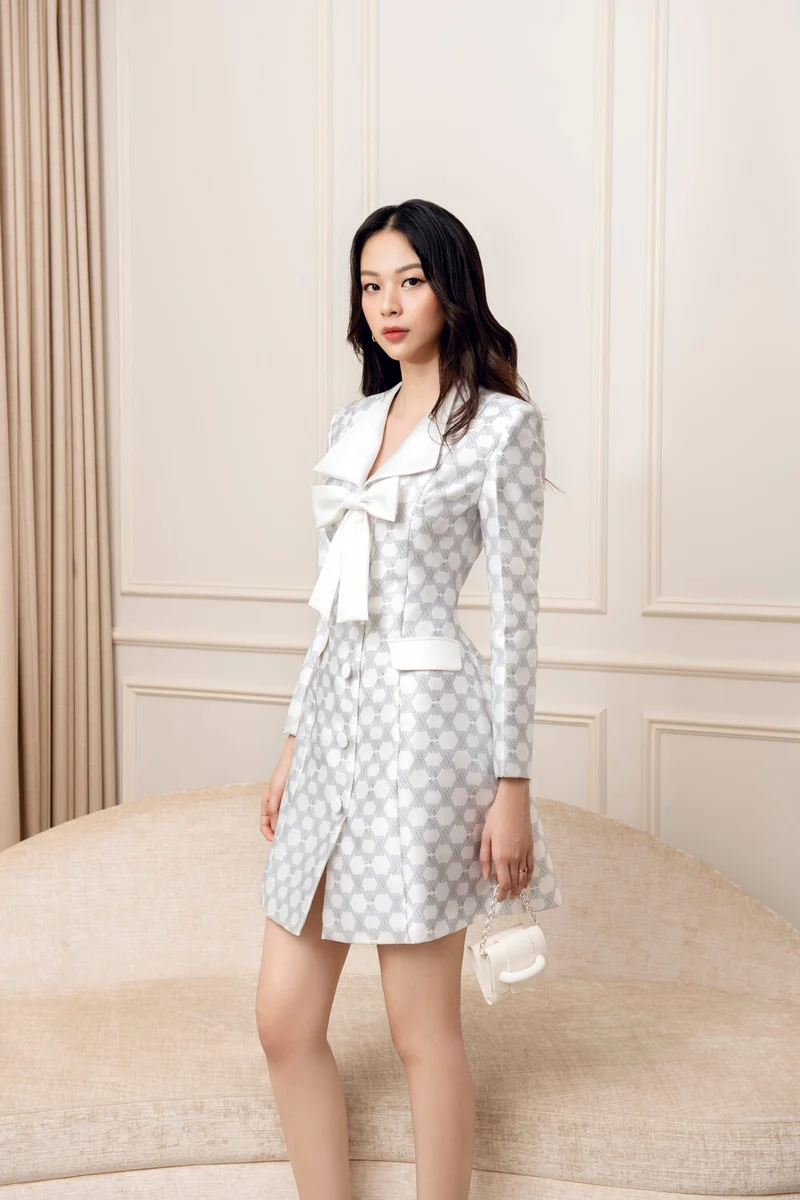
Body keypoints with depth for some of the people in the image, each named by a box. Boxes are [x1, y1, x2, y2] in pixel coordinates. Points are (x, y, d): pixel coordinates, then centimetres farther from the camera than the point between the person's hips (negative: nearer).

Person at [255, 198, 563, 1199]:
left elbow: (514, 610, -9)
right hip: (334, 712, 7)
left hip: (422, 715, -7)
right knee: (284, 1020, 8)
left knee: (422, 1029, 4)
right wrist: (294, 744, 17)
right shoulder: (352, 423, 14)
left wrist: (513, 784, -11)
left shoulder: (501, 423, -5)